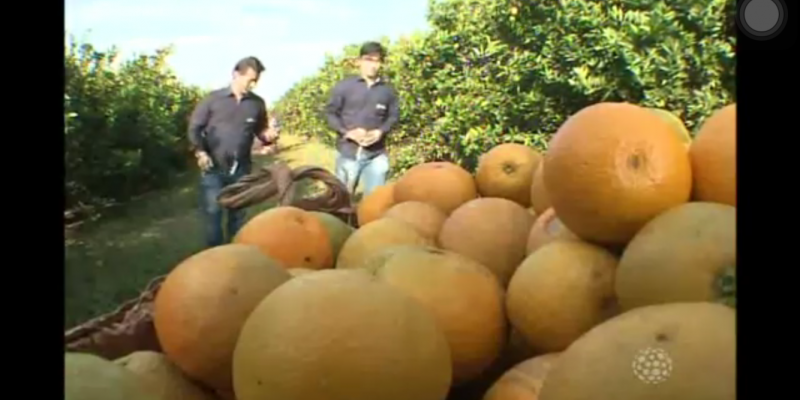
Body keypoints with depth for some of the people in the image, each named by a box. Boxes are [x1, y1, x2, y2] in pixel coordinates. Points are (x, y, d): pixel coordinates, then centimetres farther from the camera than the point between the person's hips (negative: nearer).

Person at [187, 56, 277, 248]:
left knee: (238, 214, 12)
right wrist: (200, 152, -14)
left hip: (241, 169, 2)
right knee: (212, 213, 2)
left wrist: (267, 136, -11)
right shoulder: (213, 99, -4)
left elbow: (260, 130, 13)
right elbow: (194, 127, 0)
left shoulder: (257, 103, 1)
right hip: (213, 169, -2)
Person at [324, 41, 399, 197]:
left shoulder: (387, 90, 3)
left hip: (376, 154, 2)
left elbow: (393, 116, 9)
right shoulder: (344, 86, -3)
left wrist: (381, 131, -11)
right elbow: (330, 112, 1)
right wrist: (348, 132, -13)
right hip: (348, 152, -1)